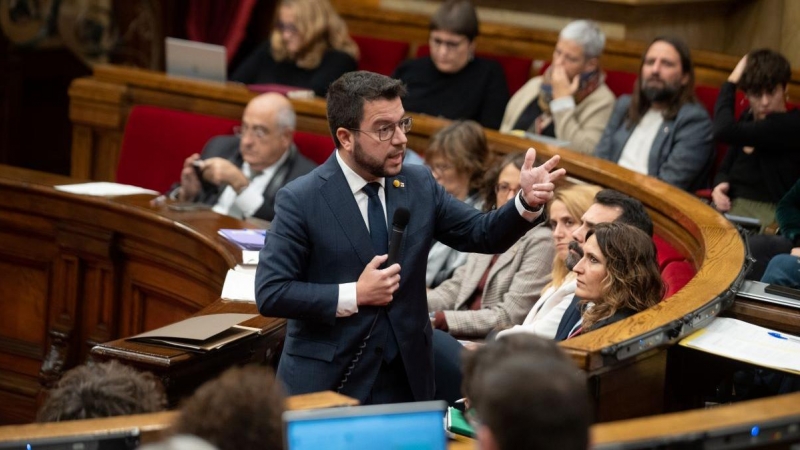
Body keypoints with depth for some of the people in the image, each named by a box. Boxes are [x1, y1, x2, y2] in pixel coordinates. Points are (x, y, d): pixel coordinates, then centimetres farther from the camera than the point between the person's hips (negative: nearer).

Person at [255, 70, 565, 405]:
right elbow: (270, 294, -14)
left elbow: (483, 235, 5)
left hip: (406, 379, 4)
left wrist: (527, 202, -13)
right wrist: (354, 295, -19)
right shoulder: (300, 200, -11)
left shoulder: (419, 185, 3)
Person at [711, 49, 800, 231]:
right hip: (729, 203, 7)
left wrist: (732, 82, -4)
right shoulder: (748, 118, 17)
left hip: (766, 213, -7)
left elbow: (724, 131, -18)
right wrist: (720, 184, -2)